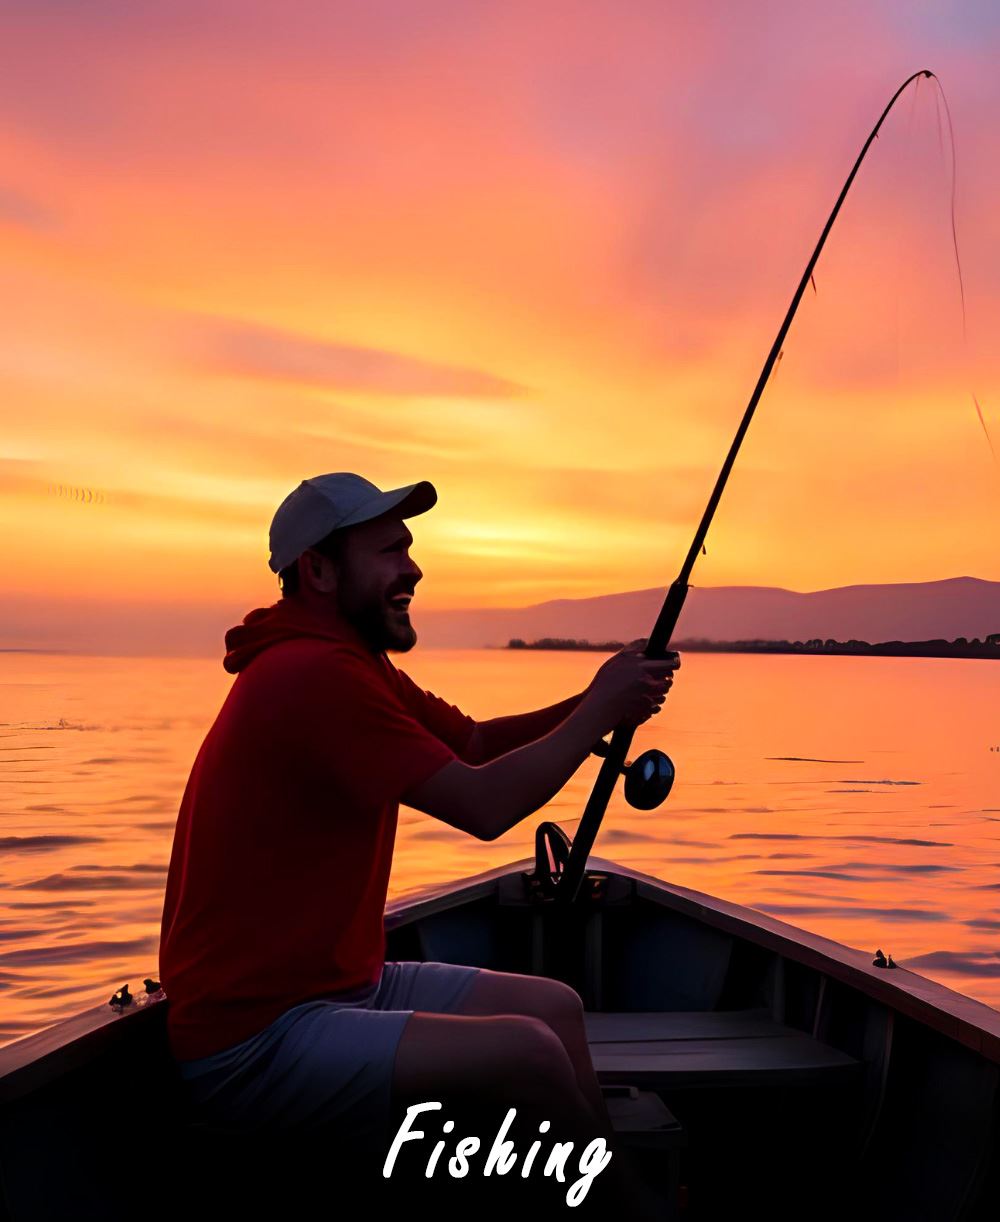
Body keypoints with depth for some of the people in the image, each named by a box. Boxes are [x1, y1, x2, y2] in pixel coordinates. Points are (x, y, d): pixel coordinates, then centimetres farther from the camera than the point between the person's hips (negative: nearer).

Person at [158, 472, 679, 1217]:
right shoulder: (312, 675, -22)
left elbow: (477, 742, 11)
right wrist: (598, 711, -11)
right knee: (528, 1053, -21)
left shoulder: (351, 666, 10)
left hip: (339, 985, 10)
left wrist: (592, 705, -5)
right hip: (251, 1043, -10)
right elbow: (484, 806, -24)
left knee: (554, 1006, 8)